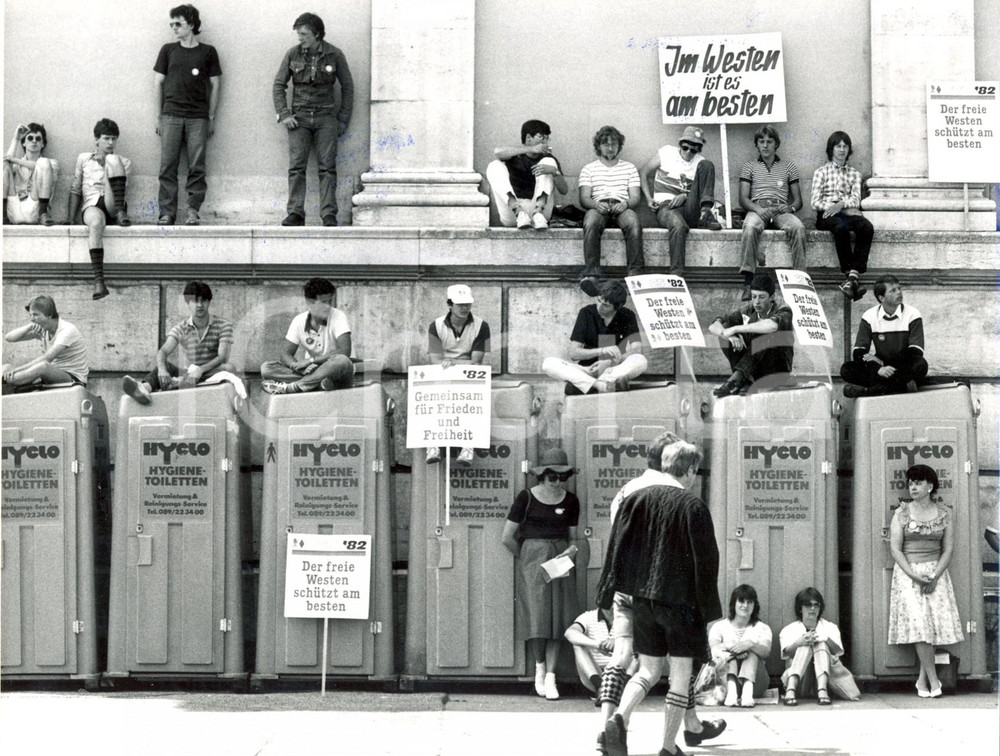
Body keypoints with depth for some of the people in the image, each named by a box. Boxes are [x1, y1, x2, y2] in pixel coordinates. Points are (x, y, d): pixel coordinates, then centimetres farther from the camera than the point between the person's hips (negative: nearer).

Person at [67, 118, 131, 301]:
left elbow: (121, 187, 9)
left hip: (112, 205, 1)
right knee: (96, 223, -41)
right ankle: (98, 280, -50)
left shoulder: (123, 162, 22)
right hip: (91, 205, -1)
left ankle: (121, 213, -28)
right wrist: (70, 218, 7)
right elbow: (75, 190, 16)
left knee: (112, 159, -18)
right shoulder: (83, 159, 21)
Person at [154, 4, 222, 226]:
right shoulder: (168, 50, 11)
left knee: (197, 167, -4)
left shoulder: (208, 52, 7)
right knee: (168, 166, -4)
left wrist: (211, 118, 5)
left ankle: (193, 211, 0)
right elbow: (158, 83, 12)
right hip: (171, 115, 1)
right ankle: (167, 212, -2)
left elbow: (215, 85, 9)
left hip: (198, 118, -1)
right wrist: (158, 117, 7)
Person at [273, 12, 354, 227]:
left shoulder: (334, 55, 1)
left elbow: (347, 87, 8)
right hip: (299, 117, 1)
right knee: (296, 166, -7)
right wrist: (283, 114, -1)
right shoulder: (292, 55, 4)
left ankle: (329, 215, -7)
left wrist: (343, 119, 4)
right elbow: (278, 85, 10)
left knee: (327, 167, -6)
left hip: (326, 116, -1)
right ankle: (295, 213, -7)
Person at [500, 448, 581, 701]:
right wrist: (525, 558, 8)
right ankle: (539, 668, 10)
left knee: (557, 615, -4)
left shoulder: (570, 501, 8)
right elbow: (507, 537, 0)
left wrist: (571, 549, -3)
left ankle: (550, 675, -2)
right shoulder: (527, 498, -4)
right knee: (537, 614, -8)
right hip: (532, 559, -3)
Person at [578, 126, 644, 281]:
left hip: (622, 208, 0)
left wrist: (625, 204, -13)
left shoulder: (629, 168, 22)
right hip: (598, 208, 0)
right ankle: (591, 272, -42)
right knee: (590, 223, -37)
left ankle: (636, 272, -38)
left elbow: (635, 198, 12)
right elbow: (584, 198, 7)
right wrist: (596, 204, -17)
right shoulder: (589, 169, 19)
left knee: (633, 223, -35)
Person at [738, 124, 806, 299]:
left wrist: (791, 208, -7)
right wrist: (758, 209, -13)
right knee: (750, 227, -39)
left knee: (798, 227, -35)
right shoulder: (749, 166, 21)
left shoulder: (788, 166, 24)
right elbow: (743, 198, 9)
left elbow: (798, 200, 19)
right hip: (757, 209, -1)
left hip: (781, 210, 1)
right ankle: (748, 283, -43)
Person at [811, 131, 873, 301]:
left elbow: (856, 200, 8)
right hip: (827, 215, -3)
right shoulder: (821, 172, 15)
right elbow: (815, 202, 2)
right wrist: (845, 209, -10)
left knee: (867, 227, -32)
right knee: (841, 227, -39)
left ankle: (854, 275, -43)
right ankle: (850, 274, -40)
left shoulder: (854, 173, 23)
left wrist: (841, 204, -16)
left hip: (848, 212, 3)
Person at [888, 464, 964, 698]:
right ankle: (933, 679, -9)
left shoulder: (943, 513, 5)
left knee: (936, 621, -7)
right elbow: (895, 549, -2)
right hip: (908, 573, -2)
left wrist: (935, 576, -10)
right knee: (919, 622, -13)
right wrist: (915, 576, -13)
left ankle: (923, 679, 1)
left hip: (936, 573, 2)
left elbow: (948, 549, 4)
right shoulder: (902, 513, 1)